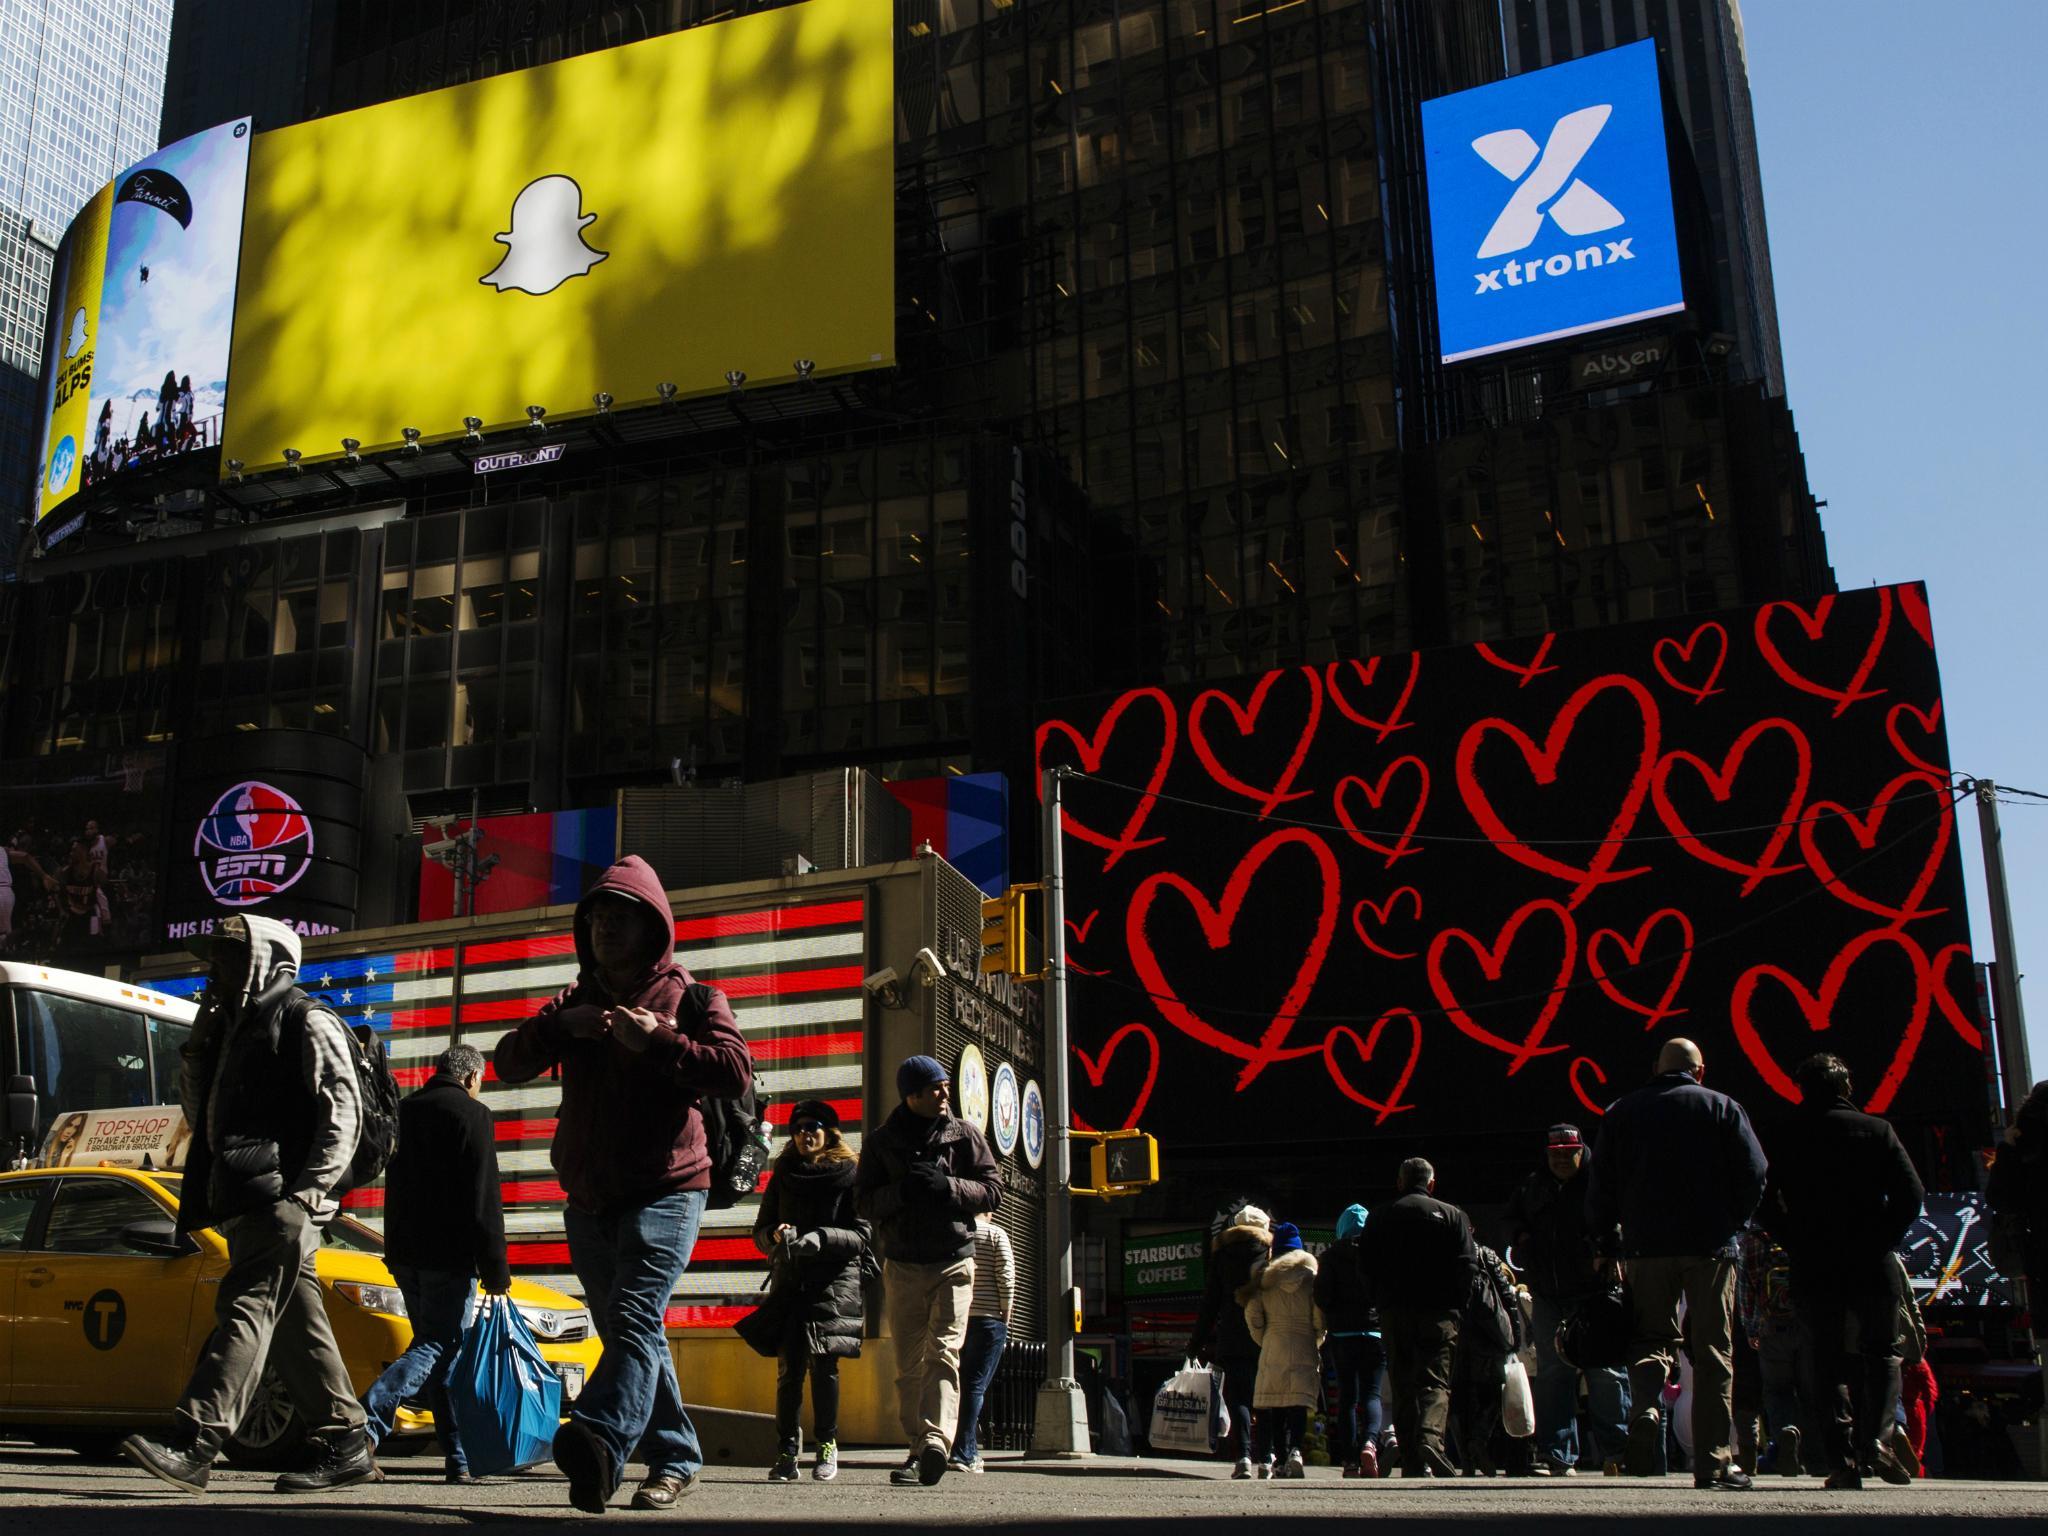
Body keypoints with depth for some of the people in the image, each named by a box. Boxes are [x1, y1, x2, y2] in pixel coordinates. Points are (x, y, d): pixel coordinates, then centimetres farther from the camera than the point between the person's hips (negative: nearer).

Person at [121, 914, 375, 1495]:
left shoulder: (307, 1022, -1)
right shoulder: (235, 1029, 26)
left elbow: (342, 1112, -11)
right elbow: (201, 1115, 27)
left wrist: (308, 1189, -21)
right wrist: (197, 1046, 14)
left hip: (283, 1200, -9)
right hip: (245, 1202, 9)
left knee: (246, 1307, -18)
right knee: (294, 1324, 8)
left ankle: (192, 1445, -28)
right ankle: (344, 1444, 12)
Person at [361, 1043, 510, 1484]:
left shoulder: (406, 1111, 15)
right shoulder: (471, 1114, -6)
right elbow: (483, 1200, -11)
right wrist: (495, 1269, -9)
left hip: (405, 1252, 7)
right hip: (449, 1253, -7)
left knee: (437, 1347, 11)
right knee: (436, 1346, -5)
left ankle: (458, 1457, 11)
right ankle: (366, 1423, -23)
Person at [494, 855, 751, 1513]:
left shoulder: (691, 998, 4)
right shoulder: (574, 1003, 18)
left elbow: (736, 1071, -10)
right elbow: (508, 1063, 7)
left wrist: (657, 1040, -18)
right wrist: (558, 1026, -11)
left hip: (665, 1191, -6)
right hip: (588, 1199, 6)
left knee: (634, 1315, -24)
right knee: (628, 1333, 10)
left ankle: (597, 1441, -43)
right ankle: (675, 1459, 19)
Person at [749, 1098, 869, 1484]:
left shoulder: (850, 1175, 3)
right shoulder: (782, 1176, 15)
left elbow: (862, 1235, -4)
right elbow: (760, 1231, 17)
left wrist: (819, 1239, -19)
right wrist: (776, 1235, -7)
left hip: (835, 1283, -3)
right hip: (790, 1282, 3)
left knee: (823, 1365, -5)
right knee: (789, 1367, -4)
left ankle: (826, 1445, 8)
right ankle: (786, 1452, 2)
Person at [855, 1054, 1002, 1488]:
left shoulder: (964, 1135, 5)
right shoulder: (882, 1141, 6)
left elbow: (993, 1189, 2)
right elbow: (865, 1202, 4)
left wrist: (946, 1185, -14)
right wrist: (901, 1191, -16)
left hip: (954, 1261, -2)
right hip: (903, 1265, 2)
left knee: (944, 1353, -16)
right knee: (908, 1364, 4)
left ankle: (936, 1441, -27)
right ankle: (918, 1448, 11)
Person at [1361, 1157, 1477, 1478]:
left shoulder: (1382, 1217, 8)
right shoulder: (1453, 1216, 4)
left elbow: (1368, 1268, 7)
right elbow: (1468, 1267, -2)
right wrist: (1457, 1305, 7)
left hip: (1394, 1311, 2)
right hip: (1439, 1311, -1)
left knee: (1402, 1387, 7)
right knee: (1435, 1381, -3)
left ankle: (1413, 1463, 4)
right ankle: (1431, 1436, -29)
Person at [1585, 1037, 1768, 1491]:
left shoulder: (1622, 1111, 9)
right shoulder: (1722, 1108, 5)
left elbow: (1600, 1186, 7)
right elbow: (1754, 1174, -1)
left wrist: (1605, 1239, 17)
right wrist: (1732, 1223, 12)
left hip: (1645, 1248, 1)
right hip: (1710, 1248, -1)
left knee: (1650, 1341, 8)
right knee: (1713, 1352, 5)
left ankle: (1644, 1410, -21)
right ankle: (1713, 1460, 4)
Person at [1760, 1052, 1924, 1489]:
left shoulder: (1788, 1137, 5)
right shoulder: (1876, 1130, 1)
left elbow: (1770, 1206, 4)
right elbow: (1911, 1193, -7)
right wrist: (1885, 1238, 2)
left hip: (1815, 1269, 1)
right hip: (1872, 1267, -1)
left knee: (1830, 1359, 8)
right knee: (1882, 1352, 14)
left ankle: (1842, 1458, -1)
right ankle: (1878, 1437, -7)